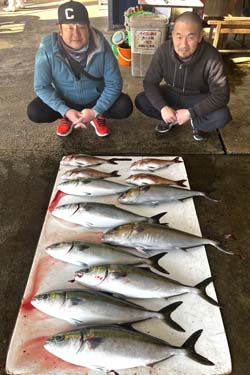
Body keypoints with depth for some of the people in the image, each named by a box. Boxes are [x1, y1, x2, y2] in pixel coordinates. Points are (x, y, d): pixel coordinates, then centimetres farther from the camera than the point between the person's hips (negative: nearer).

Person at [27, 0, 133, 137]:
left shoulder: (100, 45, -24)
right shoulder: (48, 47, -24)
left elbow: (114, 83, -18)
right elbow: (41, 86, -19)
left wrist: (96, 111, -29)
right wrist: (65, 111, -30)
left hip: (97, 99, 0)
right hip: (65, 101, 1)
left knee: (125, 107, -24)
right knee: (34, 112, -21)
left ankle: (99, 116, 10)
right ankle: (66, 117, 11)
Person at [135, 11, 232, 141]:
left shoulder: (211, 57, -30)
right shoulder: (163, 50, -23)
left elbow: (221, 95, -28)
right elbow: (149, 82, -16)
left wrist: (189, 113, -33)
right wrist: (163, 107, -32)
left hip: (198, 97, -2)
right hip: (172, 93, 3)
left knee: (222, 116, -30)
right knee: (141, 101, -19)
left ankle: (197, 123, 4)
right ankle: (171, 119, 4)